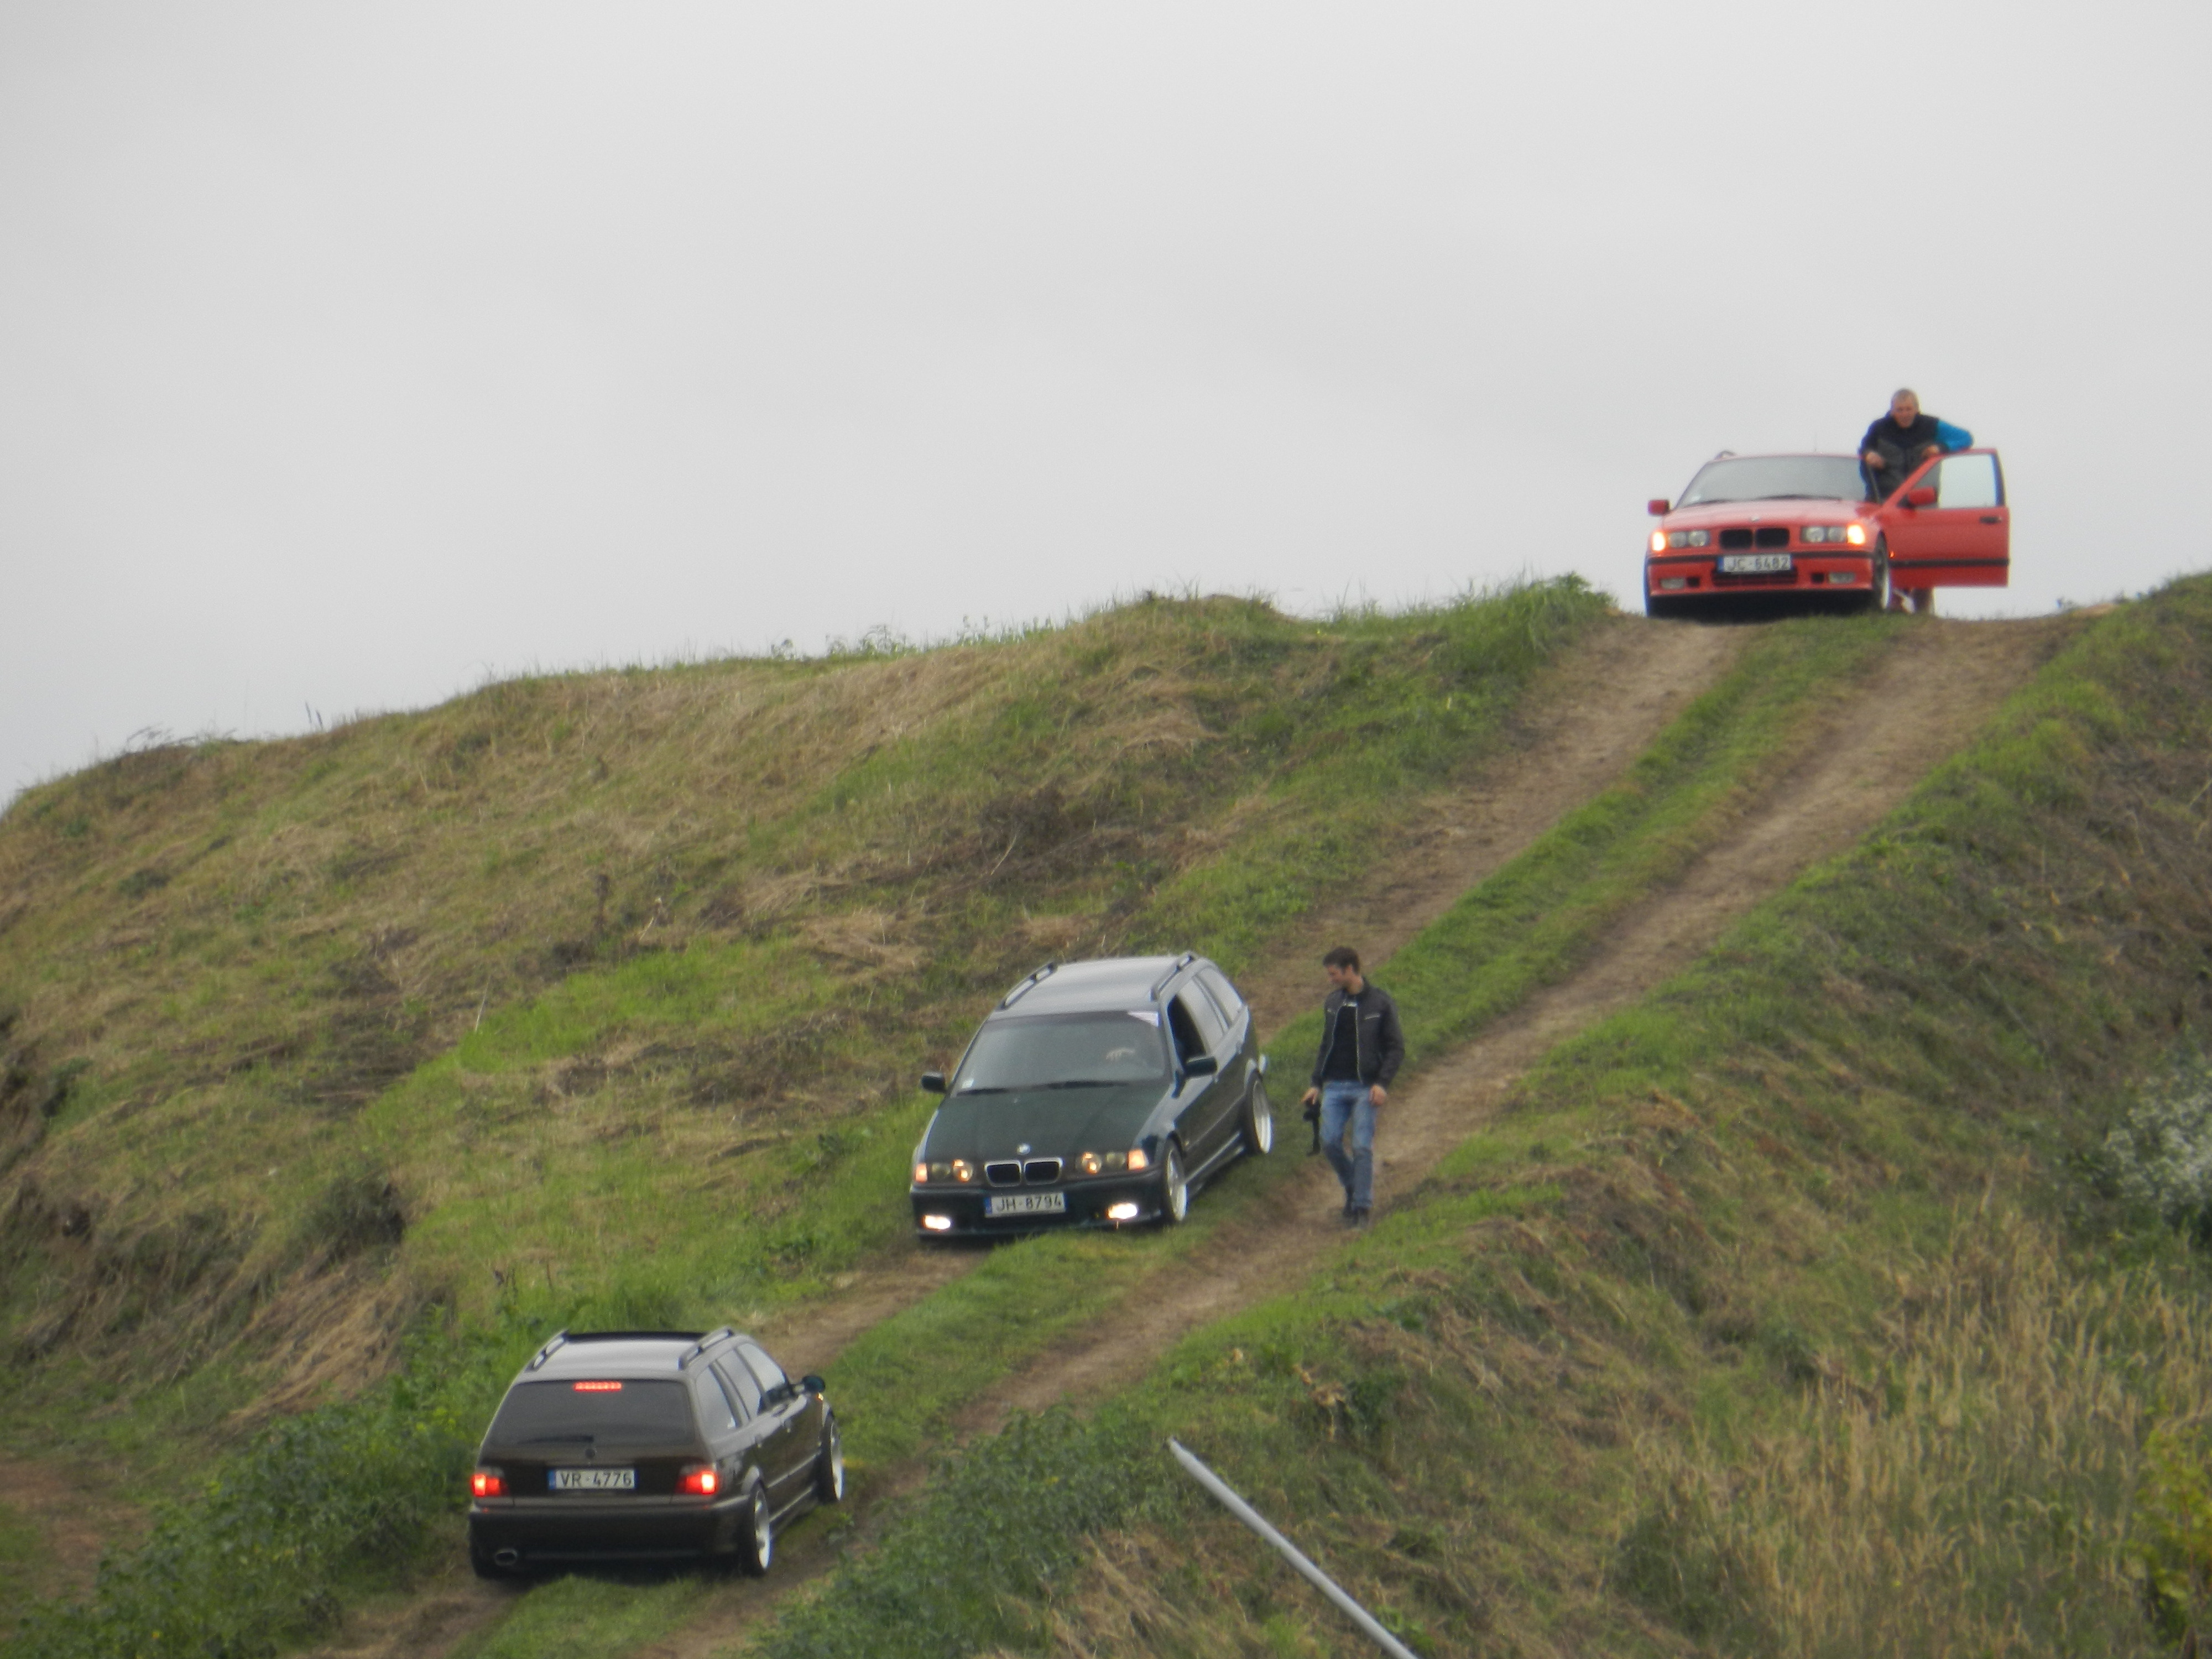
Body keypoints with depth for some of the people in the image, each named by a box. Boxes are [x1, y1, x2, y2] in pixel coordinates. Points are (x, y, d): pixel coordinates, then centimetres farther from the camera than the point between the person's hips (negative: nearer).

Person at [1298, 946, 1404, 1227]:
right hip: (1335, 1086, 5)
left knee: (1362, 1147, -7)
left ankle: (1362, 1206, 1)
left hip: (1365, 1088, -5)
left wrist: (1383, 1083, -15)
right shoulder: (1333, 1003, 13)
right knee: (1330, 1141, -5)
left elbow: (1396, 1048, -4)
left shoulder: (1380, 1002, -4)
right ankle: (1352, 1187, 18)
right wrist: (1317, 1084, 15)